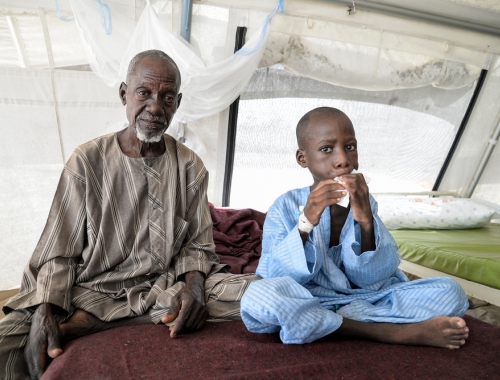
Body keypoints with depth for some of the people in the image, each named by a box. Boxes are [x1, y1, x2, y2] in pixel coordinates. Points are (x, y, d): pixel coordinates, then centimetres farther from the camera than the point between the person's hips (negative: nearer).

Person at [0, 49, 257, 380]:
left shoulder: (190, 167, 4)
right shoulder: (87, 161, 0)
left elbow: (197, 245, 3)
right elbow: (59, 253, -2)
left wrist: (193, 284, -19)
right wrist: (44, 315, -20)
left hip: (168, 286, 4)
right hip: (95, 289, -3)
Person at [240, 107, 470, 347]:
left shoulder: (362, 201, 1)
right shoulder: (286, 207, -6)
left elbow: (374, 277, -7)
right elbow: (275, 276, -16)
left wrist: (366, 222, -23)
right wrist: (305, 223, -29)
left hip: (368, 298, 2)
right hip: (311, 302, -2)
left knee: (450, 292, -12)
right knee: (257, 296, -32)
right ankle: (396, 332, -21)